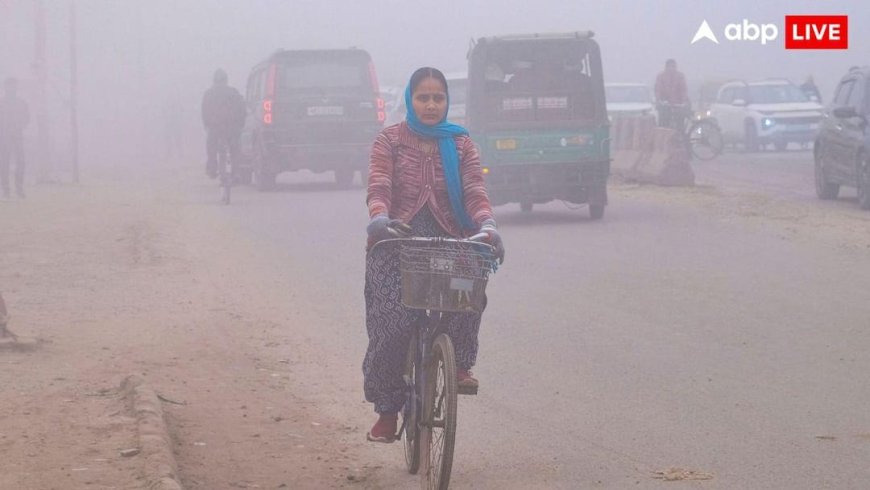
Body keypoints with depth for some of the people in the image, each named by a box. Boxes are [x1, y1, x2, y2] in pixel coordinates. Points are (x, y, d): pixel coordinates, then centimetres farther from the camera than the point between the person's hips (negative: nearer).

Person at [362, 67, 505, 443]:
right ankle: (387, 410, 0)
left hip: (448, 240, 1)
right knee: (393, 322, -16)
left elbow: (474, 190, -2)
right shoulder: (390, 141, 7)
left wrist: (486, 225, -23)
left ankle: (459, 362, -8)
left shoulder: (461, 144, 12)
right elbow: (378, 187, -8)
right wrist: (379, 217, -31)